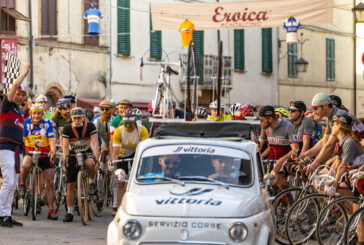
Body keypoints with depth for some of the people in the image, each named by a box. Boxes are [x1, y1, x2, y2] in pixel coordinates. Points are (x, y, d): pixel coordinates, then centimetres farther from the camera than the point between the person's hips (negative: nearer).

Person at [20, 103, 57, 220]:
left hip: (45, 155, 1)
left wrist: (53, 149, -34)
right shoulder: (26, 122, -5)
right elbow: (22, 138, -11)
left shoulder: (47, 123, -5)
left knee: (50, 183, -3)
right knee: (25, 166, -36)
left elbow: (51, 139, -14)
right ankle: (22, 185, -7)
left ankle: (51, 210, 5)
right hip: (30, 152, -1)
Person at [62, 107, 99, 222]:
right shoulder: (67, 128, -10)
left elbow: (95, 143, -18)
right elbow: (65, 146, -12)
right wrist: (65, 161, -24)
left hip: (86, 153, -1)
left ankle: (91, 182, -8)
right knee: (70, 185, -4)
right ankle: (69, 212, 4)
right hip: (73, 156, 1)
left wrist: (96, 158, -31)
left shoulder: (90, 126, -12)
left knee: (90, 163, -39)